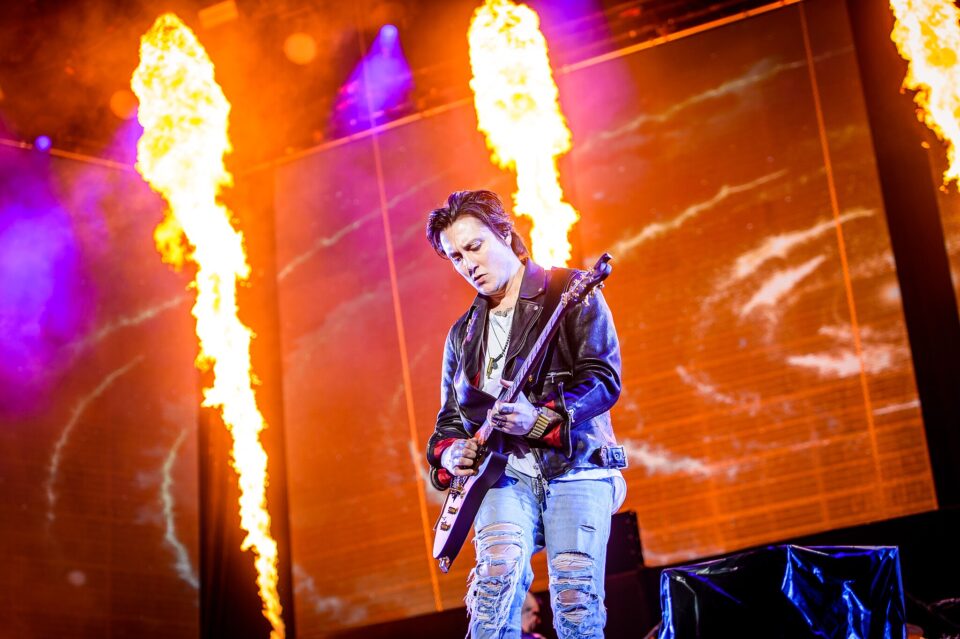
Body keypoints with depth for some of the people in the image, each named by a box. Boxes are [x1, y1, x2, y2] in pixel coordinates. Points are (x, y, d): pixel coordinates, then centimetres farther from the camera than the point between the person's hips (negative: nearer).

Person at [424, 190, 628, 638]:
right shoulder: (463, 334, 20)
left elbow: (604, 379, -6)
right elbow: (449, 418, 26)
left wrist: (540, 419, -21)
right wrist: (449, 454, 2)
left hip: (575, 468, -3)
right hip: (504, 476, 3)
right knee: (498, 572, -24)